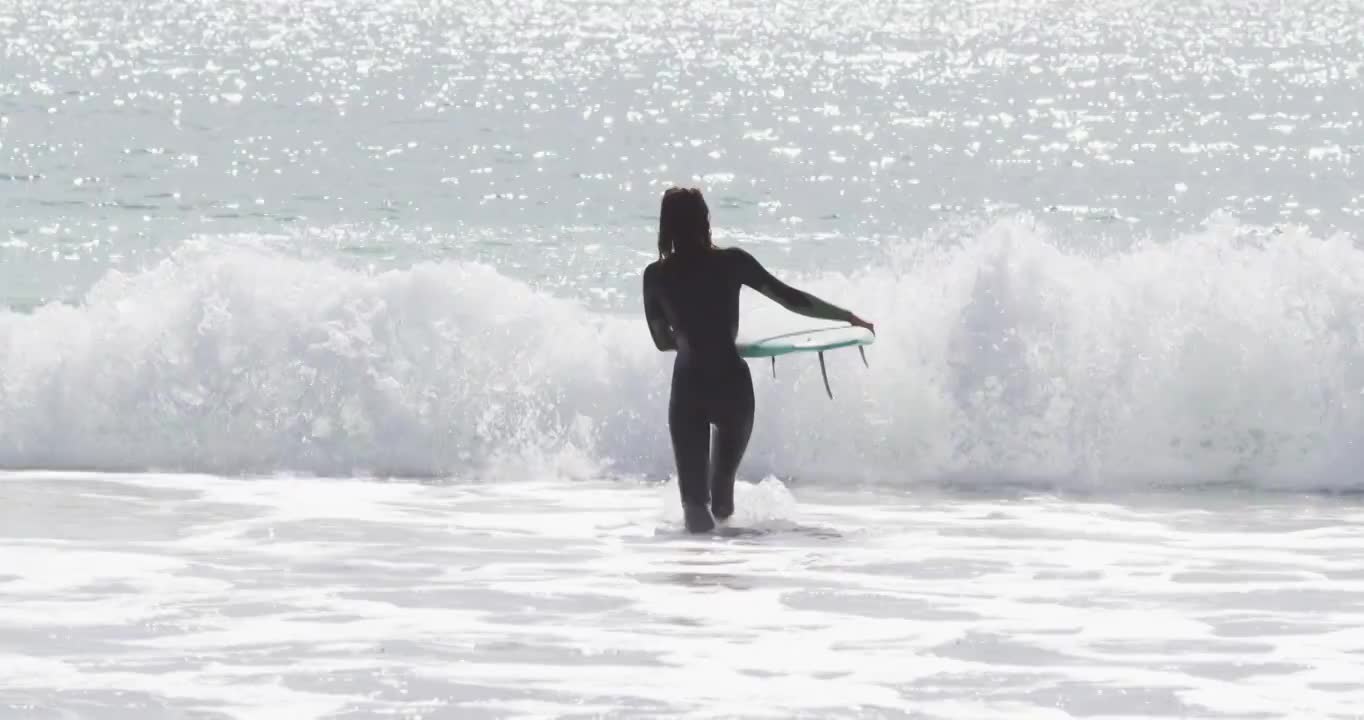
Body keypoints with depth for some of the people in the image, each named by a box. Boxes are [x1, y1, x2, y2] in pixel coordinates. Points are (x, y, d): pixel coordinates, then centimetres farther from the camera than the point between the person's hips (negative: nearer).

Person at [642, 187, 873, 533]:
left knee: (694, 491, 3)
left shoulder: (656, 276, 2)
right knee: (724, 477, 25)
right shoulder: (730, 262, -1)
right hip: (731, 385, 0)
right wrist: (849, 318, 9)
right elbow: (790, 298, 0)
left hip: (688, 390, 0)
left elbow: (663, 341, 11)